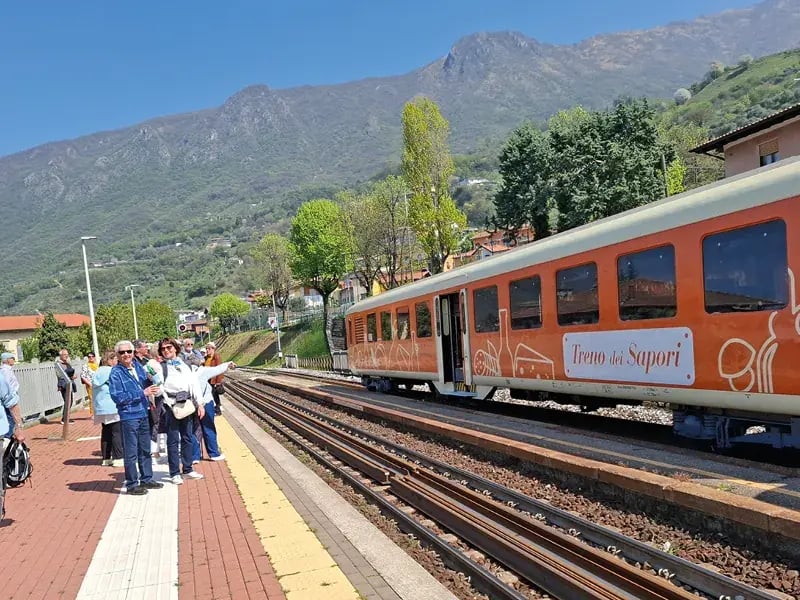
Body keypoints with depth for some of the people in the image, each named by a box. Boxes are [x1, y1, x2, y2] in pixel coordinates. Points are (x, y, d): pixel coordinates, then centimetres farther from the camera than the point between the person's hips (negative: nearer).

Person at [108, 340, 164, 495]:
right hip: (128, 417, -7)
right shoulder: (116, 373, -11)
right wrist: (142, 393, -21)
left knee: (145, 449, 16)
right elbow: (117, 397, -19)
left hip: (143, 414, 7)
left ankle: (146, 479, 29)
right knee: (131, 452, 1)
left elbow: (147, 384, 18)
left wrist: (151, 379, -4)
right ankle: (131, 484, 13)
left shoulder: (138, 365, 7)